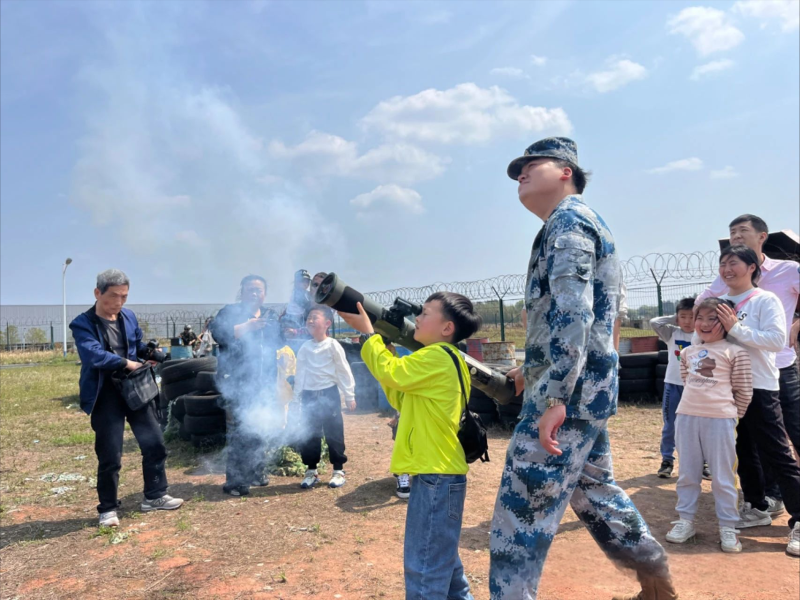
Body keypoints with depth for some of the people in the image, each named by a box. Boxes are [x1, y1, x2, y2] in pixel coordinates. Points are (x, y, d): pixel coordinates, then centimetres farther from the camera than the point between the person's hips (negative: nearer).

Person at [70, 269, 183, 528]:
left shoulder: (129, 316, 8)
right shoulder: (82, 324, -10)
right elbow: (94, 355, -25)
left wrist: (153, 354, 0)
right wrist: (127, 363, -24)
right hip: (106, 396, -5)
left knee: (154, 443, 9)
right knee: (110, 456, 1)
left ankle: (155, 496, 25)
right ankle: (108, 508, 20)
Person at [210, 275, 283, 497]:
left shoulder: (271, 316, 15)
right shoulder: (230, 311, -2)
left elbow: (279, 342, 23)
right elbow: (217, 332, -20)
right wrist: (246, 327, -31)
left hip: (264, 383, 6)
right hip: (237, 382, -6)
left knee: (261, 429, 12)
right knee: (239, 431, -10)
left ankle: (257, 472, 27)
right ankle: (235, 480, -2)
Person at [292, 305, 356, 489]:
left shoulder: (332, 345, -7)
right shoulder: (304, 347, 4)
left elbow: (344, 371, -3)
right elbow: (300, 373, 10)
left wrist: (350, 395, -3)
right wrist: (296, 398, 9)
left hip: (329, 394, -3)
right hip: (309, 395, 4)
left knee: (334, 433, 2)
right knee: (309, 435, 8)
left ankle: (338, 470, 15)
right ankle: (311, 470, 22)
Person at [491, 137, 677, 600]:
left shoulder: (568, 220, -11)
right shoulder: (579, 222, 21)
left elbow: (572, 315, -24)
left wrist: (554, 397, -30)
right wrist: (534, 369, 30)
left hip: (569, 393, -11)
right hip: (588, 389, 11)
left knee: (521, 513, -8)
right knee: (593, 491, 24)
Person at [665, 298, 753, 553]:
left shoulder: (735, 352, -3)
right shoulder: (688, 352, 11)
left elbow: (744, 392, 0)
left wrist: (729, 416, 6)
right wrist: (697, 406, 12)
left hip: (720, 421, -4)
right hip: (686, 418, 5)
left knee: (723, 477, 5)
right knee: (687, 474, 13)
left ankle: (728, 527, 17)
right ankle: (685, 520, 24)